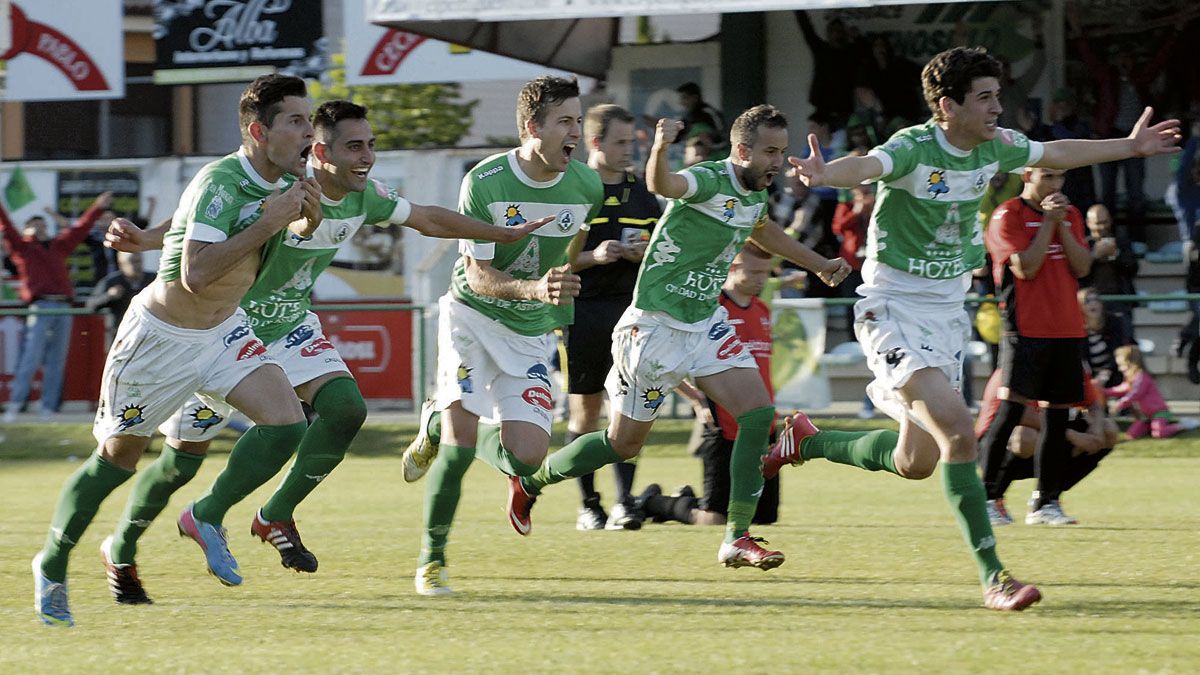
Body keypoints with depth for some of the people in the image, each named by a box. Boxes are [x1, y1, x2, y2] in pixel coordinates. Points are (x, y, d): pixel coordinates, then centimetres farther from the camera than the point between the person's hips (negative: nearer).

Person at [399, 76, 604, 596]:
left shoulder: (587, 187, -7)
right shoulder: (484, 182, -18)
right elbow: (478, 276, -20)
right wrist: (534, 288, -37)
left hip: (533, 333, 3)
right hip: (473, 317, -3)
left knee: (525, 457, -11)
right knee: (462, 440, -18)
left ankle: (438, 426, 21)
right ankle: (432, 559, 1)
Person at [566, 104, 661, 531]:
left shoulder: (641, 192, 13)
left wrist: (646, 252, -2)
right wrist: (592, 257, -18)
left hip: (631, 306, 3)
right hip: (583, 308, -3)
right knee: (585, 412, 2)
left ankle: (624, 502, -10)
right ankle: (588, 505, 11)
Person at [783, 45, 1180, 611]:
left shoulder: (996, 146, 1)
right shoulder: (914, 148, -21)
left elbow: (1053, 155, 21)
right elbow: (868, 165, -43)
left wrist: (1130, 146, 31)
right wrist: (826, 175, -66)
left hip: (946, 313, 8)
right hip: (893, 310, -8)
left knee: (914, 464, 11)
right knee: (958, 427, -23)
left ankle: (807, 445, 37)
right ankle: (992, 575, -20)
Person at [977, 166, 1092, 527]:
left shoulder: (1070, 215, 14)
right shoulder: (1007, 216, -5)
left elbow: (1081, 267, 3)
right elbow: (1025, 268, -15)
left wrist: (1062, 224, -6)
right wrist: (1048, 222, -12)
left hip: (1067, 331, 6)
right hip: (1025, 330, -6)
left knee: (1057, 416, 6)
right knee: (1010, 410, -14)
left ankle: (1047, 501, 11)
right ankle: (986, 496, -9)